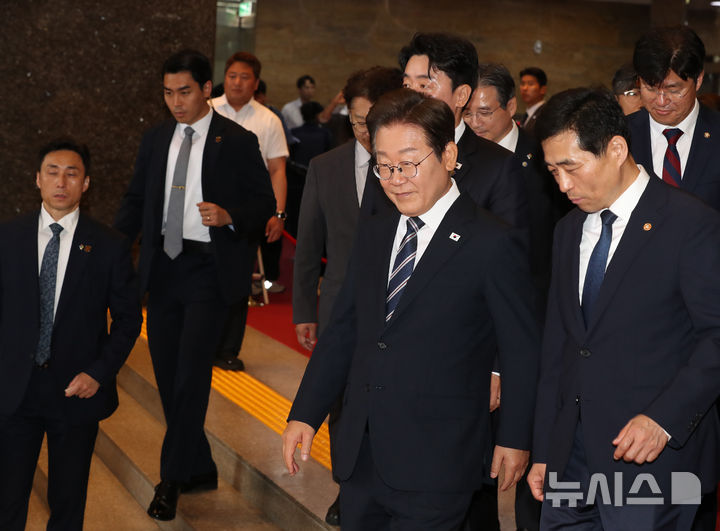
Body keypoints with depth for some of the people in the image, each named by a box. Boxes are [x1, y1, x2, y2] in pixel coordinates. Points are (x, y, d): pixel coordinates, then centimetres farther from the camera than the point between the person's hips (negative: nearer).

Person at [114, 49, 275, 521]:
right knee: (167, 372, 9)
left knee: (191, 371, -12)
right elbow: (137, 200, 15)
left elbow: (264, 203, -2)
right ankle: (201, 470, 24)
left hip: (211, 270, -6)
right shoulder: (156, 140, 12)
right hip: (163, 266, 6)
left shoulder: (238, 141, -3)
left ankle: (173, 478, -2)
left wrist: (229, 215, -22)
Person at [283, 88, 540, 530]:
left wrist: (515, 439, -3)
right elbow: (343, 332, 13)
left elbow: (522, 353, -5)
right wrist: (305, 414, 7)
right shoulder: (373, 234, 11)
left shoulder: (492, 244, -9)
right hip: (359, 458, 6)